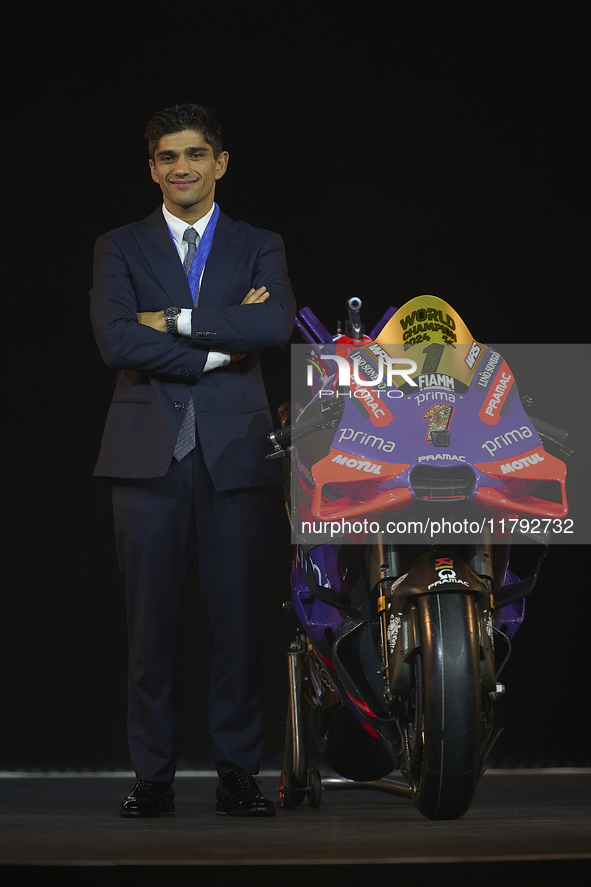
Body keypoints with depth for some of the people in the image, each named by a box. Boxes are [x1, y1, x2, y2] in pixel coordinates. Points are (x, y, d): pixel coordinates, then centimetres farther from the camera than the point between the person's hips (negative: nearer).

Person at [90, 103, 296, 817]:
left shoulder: (259, 247, 12)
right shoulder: (120, 248, 11)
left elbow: (276, 325, -8)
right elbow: (117, 343, -6)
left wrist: (175, 321, -9)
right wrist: (219, 346, -9)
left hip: (235, 454, 0)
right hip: (149, 455, 0)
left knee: (237, 617, 0)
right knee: (151, 618, 0)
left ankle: (237, 775, 8)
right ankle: (153, 777, 7)